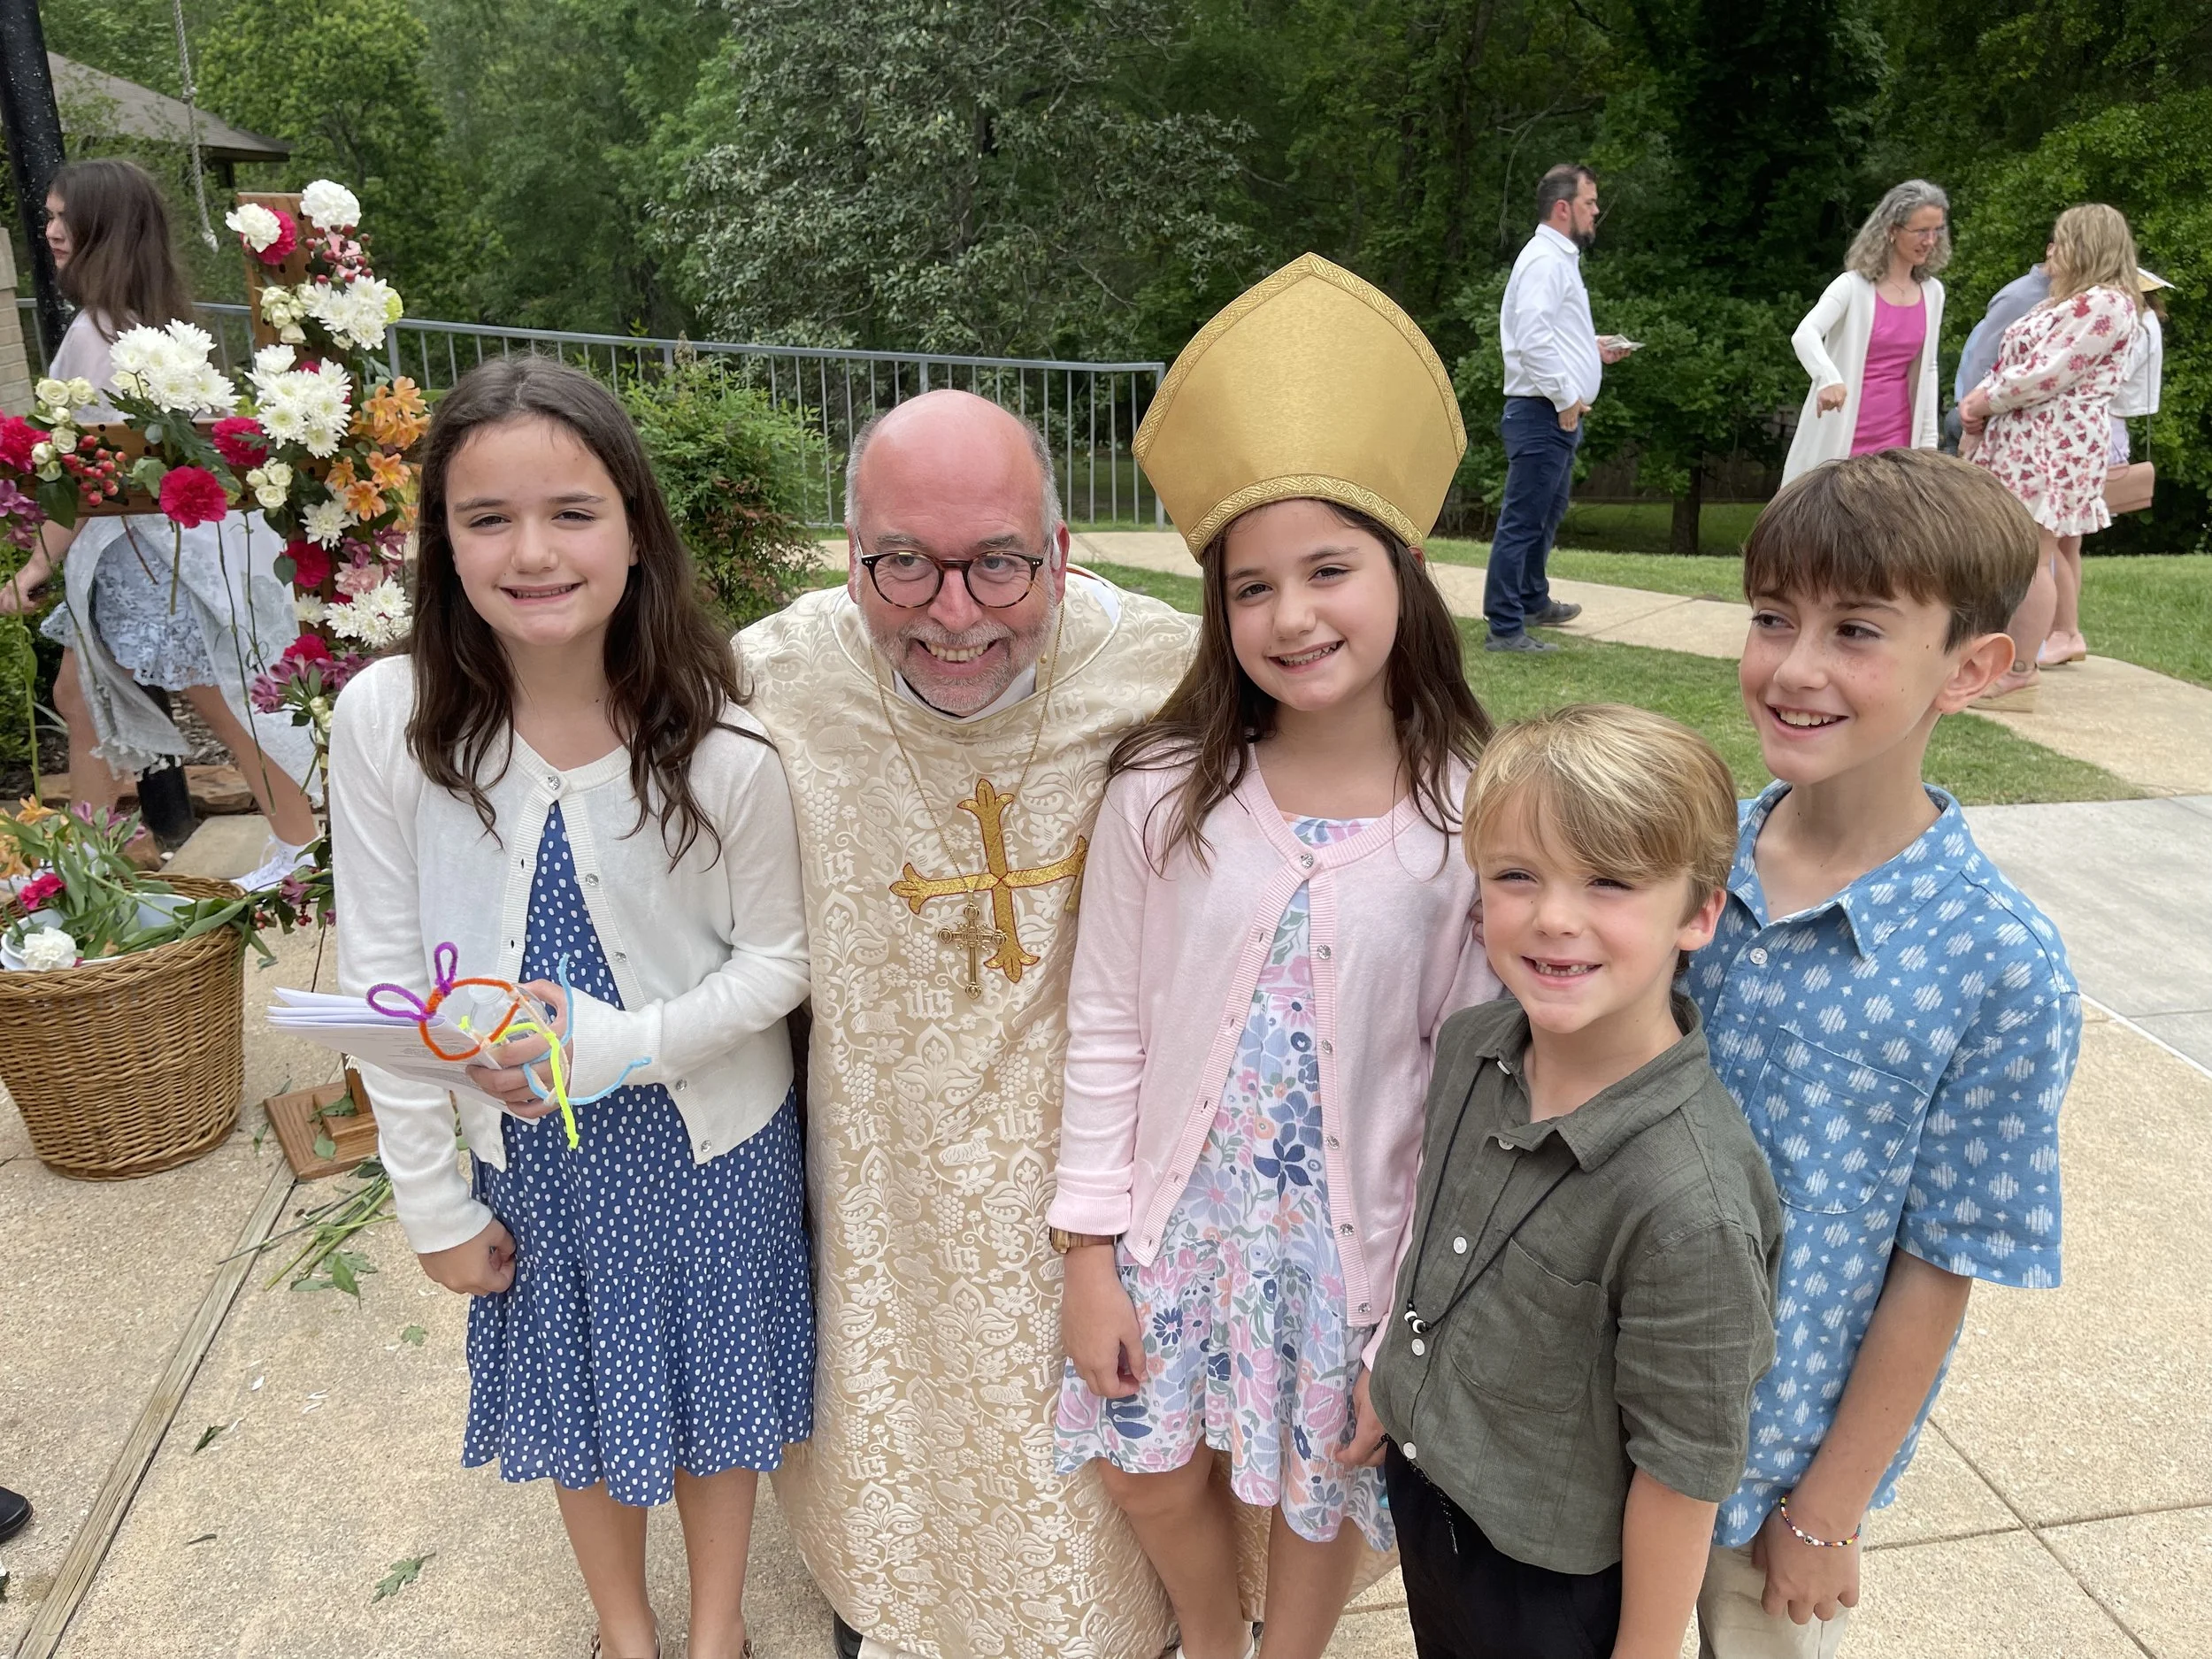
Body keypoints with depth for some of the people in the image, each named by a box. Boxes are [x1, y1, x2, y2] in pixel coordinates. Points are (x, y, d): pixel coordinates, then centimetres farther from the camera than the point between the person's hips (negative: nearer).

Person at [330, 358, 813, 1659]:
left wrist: (617, 1044, -24)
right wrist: (432, 1200, -3)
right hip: (529, 1142, 2)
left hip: (708, 1133, -1)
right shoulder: (387, 722, -17)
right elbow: (386, 976, -9)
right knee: (582, 1399, 24)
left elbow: (778, 961, -10)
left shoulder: (720, 741, -22)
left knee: (711, 1387, 20)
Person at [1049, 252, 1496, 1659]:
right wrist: (1092, 1248, -2)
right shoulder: (1164, 795, -13)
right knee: (1151, 1472, 20)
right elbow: (1106, 1032, -5)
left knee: (1327, 1492, 20)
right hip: (1182, 1211, 2)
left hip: (1358, 1231, -1)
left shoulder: (1474, 819, -16)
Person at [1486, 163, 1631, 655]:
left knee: (1547, 516, 22)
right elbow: (1532, 337, -25)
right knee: (1522, 521, -9)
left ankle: (1534, 602, 38)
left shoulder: (1560, 258, 20)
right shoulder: (1544, 259, -13)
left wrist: (1595, 351, 16)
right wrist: (1565, 397, -20)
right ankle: (1505, 628, -6)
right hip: (1543, 412, -11)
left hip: (1560, 415, 11)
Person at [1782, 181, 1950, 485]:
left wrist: (1928, 438, 13)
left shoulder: (1933, 293, 9)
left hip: (1896, 438, 5)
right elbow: (1804, 334, -26)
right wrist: (1828, 378, -46)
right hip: (1843, 438, -5)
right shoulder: (1854, 285, -8)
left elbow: (1927, 369, 17)